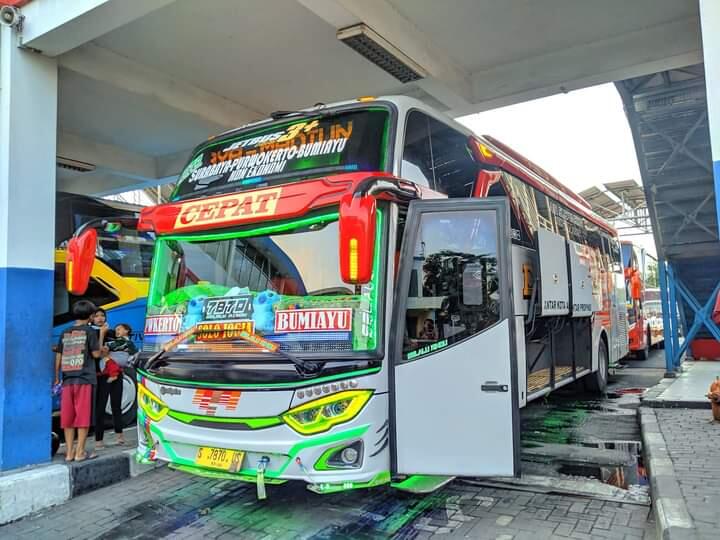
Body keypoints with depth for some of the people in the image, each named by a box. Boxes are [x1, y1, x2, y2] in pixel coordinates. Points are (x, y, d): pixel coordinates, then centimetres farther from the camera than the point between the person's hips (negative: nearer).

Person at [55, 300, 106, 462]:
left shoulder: (65, 333, 12)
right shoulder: (90, 331, -3)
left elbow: (58, 357, 14)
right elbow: (96, 354, -4)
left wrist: (57, 377, 22)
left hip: (67, 380, 5)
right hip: (84, 379, -5)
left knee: (68, 417, 7)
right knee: (83, 416, -1)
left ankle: (69, 452, 10)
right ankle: (80, 452, 0)